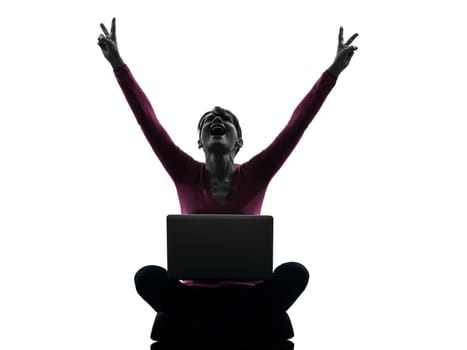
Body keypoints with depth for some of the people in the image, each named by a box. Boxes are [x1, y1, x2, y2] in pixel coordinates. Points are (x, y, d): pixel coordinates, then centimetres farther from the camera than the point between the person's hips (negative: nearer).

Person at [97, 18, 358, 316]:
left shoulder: (254, 175, 0)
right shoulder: (187, 175, 1)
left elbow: (296, 125, -5)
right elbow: (149, 121, -4)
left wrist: (334, 70, -8)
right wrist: (118, 64, -7)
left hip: (246, 294, 1)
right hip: (196, 294, 0)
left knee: (295, 272, -28)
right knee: (148, 276, -29)